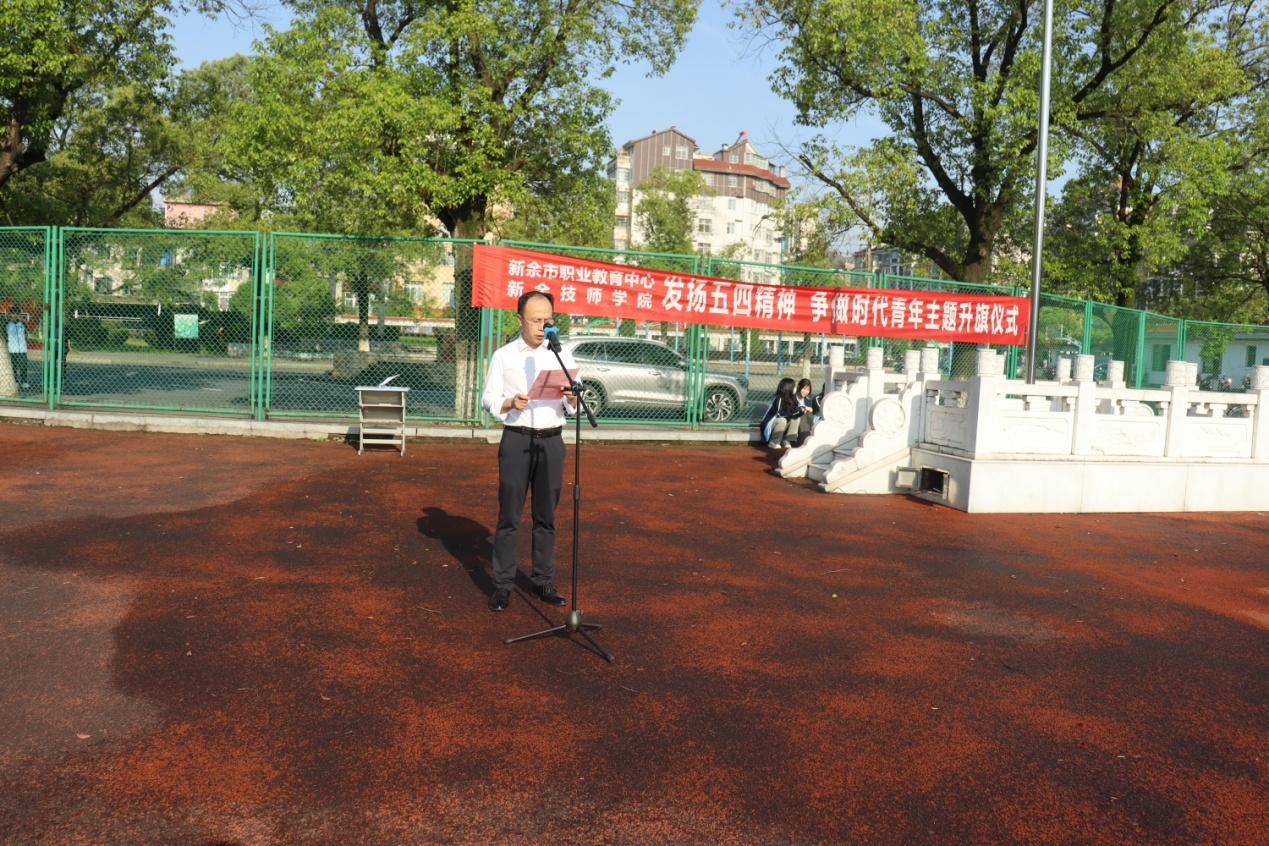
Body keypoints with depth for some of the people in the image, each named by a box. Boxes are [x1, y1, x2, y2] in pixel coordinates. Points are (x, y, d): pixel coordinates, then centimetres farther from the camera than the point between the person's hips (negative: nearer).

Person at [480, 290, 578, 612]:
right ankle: (502, 583, 8)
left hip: (552, 441, 2)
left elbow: (574, 406, 8)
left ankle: (543, 581, 18)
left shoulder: (563, 356, 9)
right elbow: (489, 400, 1)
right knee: (509, 515, 0)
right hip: (516, 440, -2)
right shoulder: (504, 356, 4)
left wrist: (572, 398, -15)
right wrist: (510, 402, -19)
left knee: (546, 516, 8)